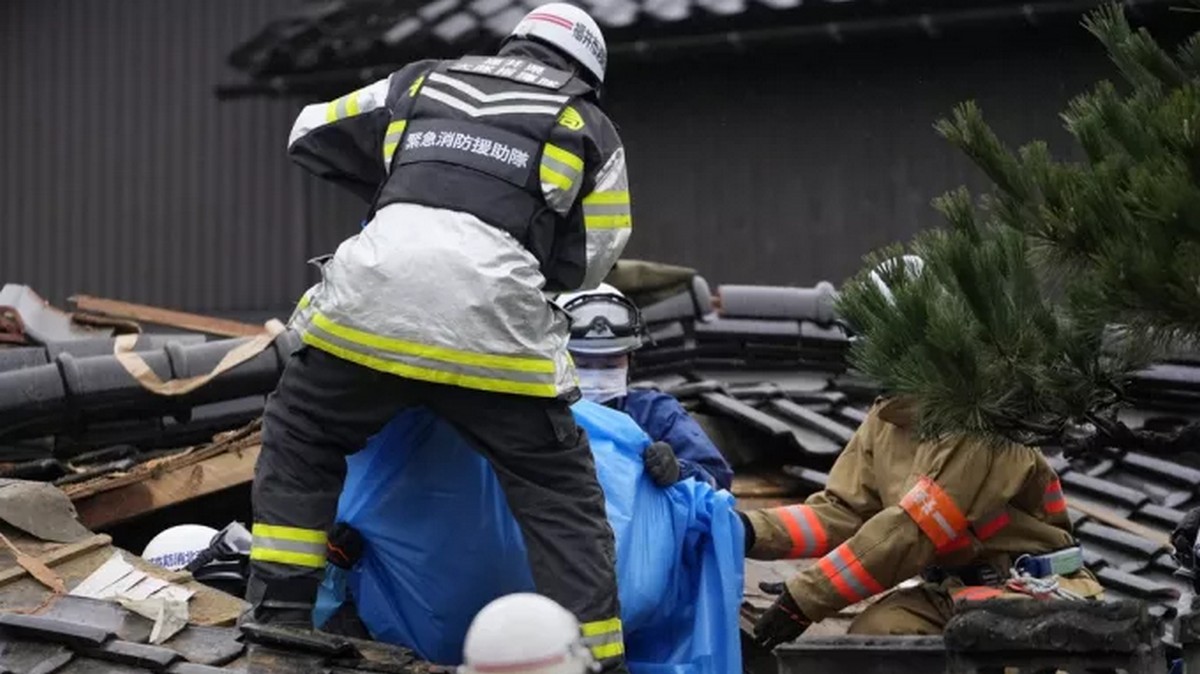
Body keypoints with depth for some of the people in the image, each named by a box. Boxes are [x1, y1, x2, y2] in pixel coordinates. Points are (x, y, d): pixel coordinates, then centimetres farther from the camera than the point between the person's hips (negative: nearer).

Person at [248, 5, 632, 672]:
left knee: (300, 443, 25)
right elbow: (586, 264, 23)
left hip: (372, 291, 2)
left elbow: (310, 135, 34)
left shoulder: (421, 83, 27)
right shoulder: (590, 129, 21)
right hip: (496, 318, -2)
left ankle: (281, 614, 21)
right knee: (561, 496, 11)